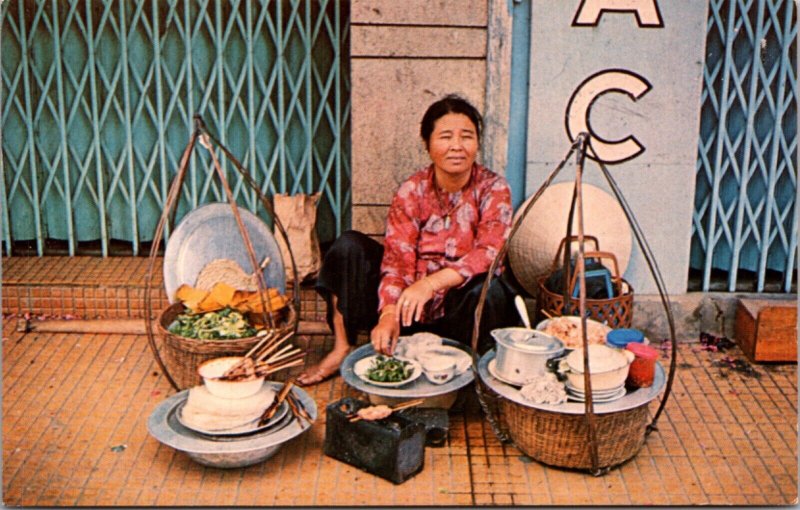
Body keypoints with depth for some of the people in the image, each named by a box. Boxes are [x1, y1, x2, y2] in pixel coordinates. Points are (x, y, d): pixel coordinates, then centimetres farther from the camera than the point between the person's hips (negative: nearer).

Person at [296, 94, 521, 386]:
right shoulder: (411, 190, -7)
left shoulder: (493, 189, -10)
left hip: (461, 306, -2)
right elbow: (397, 257, -16)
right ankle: (342, 350, -11)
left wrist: (430, 283, -39)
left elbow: (489, 253, -24)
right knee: (348, 246, -14)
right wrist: (389, 313, -34)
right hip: (410, 303, 3)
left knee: (490, 290, -37)